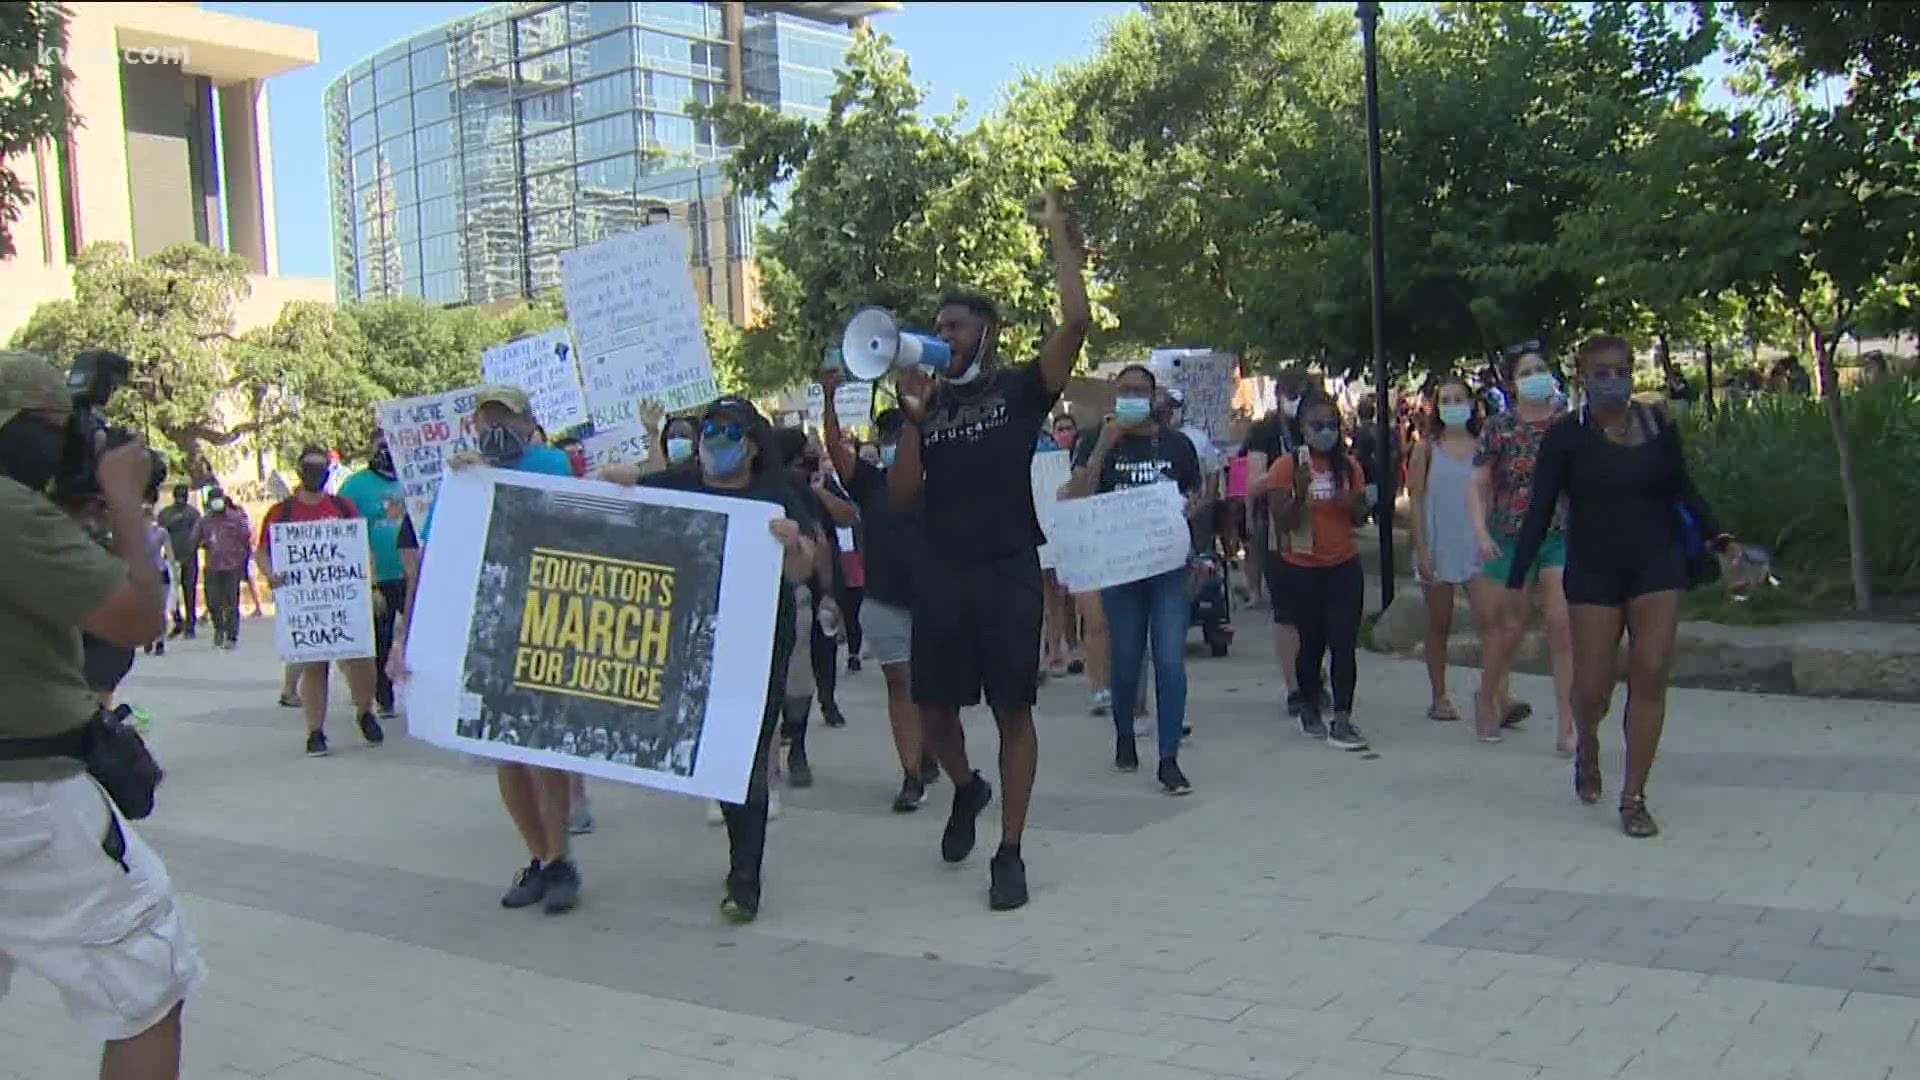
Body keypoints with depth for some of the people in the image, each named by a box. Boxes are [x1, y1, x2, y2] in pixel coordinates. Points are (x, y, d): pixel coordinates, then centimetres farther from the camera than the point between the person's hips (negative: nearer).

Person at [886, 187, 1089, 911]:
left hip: (1010, 572, -4)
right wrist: (913, 416, -6)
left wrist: (1060, 235, -10)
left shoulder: (1021, 389, 2)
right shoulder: (930, 403, 11)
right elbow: (901, 496, 4)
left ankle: (1010, 853, 8)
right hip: (943, 573, 4)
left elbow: (1076, 323, -13)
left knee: (1012, 710, 0)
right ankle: (966, 790, 40)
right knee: (935, 706, 9)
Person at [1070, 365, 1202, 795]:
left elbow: (1196, 496, 16)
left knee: (1171, 660, -8)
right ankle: (1124, 736, 35)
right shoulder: (1098, 443, 3)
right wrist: (1105, 445, -18)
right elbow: (1078, 495, -11)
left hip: (1168, 565, 0)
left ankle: (1169, 760, -4)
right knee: (1126, 660, 9)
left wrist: (1190, 510, -7)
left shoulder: (1176, 443, 7)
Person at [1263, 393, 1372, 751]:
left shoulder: (1349, 467, 4)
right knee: (1312, 643, 10)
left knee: (1345, 644, -4)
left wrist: (1360, 504, -12)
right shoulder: (1286, 467, -8)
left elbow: (1357, 520, 11)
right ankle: (1309, 711, 29)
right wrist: (1300, 493, -27)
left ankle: (1341, 720, -1)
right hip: (1301, 570, -3)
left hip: (1344, 566, 3)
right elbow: (1282, 524, -11)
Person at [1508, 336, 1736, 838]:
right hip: (1593, 571, -1)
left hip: (1657, 564, 2)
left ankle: (1633, 798, 5)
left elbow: (1684, 491, 11)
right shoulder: (1565, 437, -5)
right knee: (1592, 686, -2)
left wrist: (1717, 538, -4)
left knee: (1650, 675, -6)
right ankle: (1587, 747, 35)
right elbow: (1540, 511, -4)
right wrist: (1515, 580, -7)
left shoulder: (1658, 426, 1)